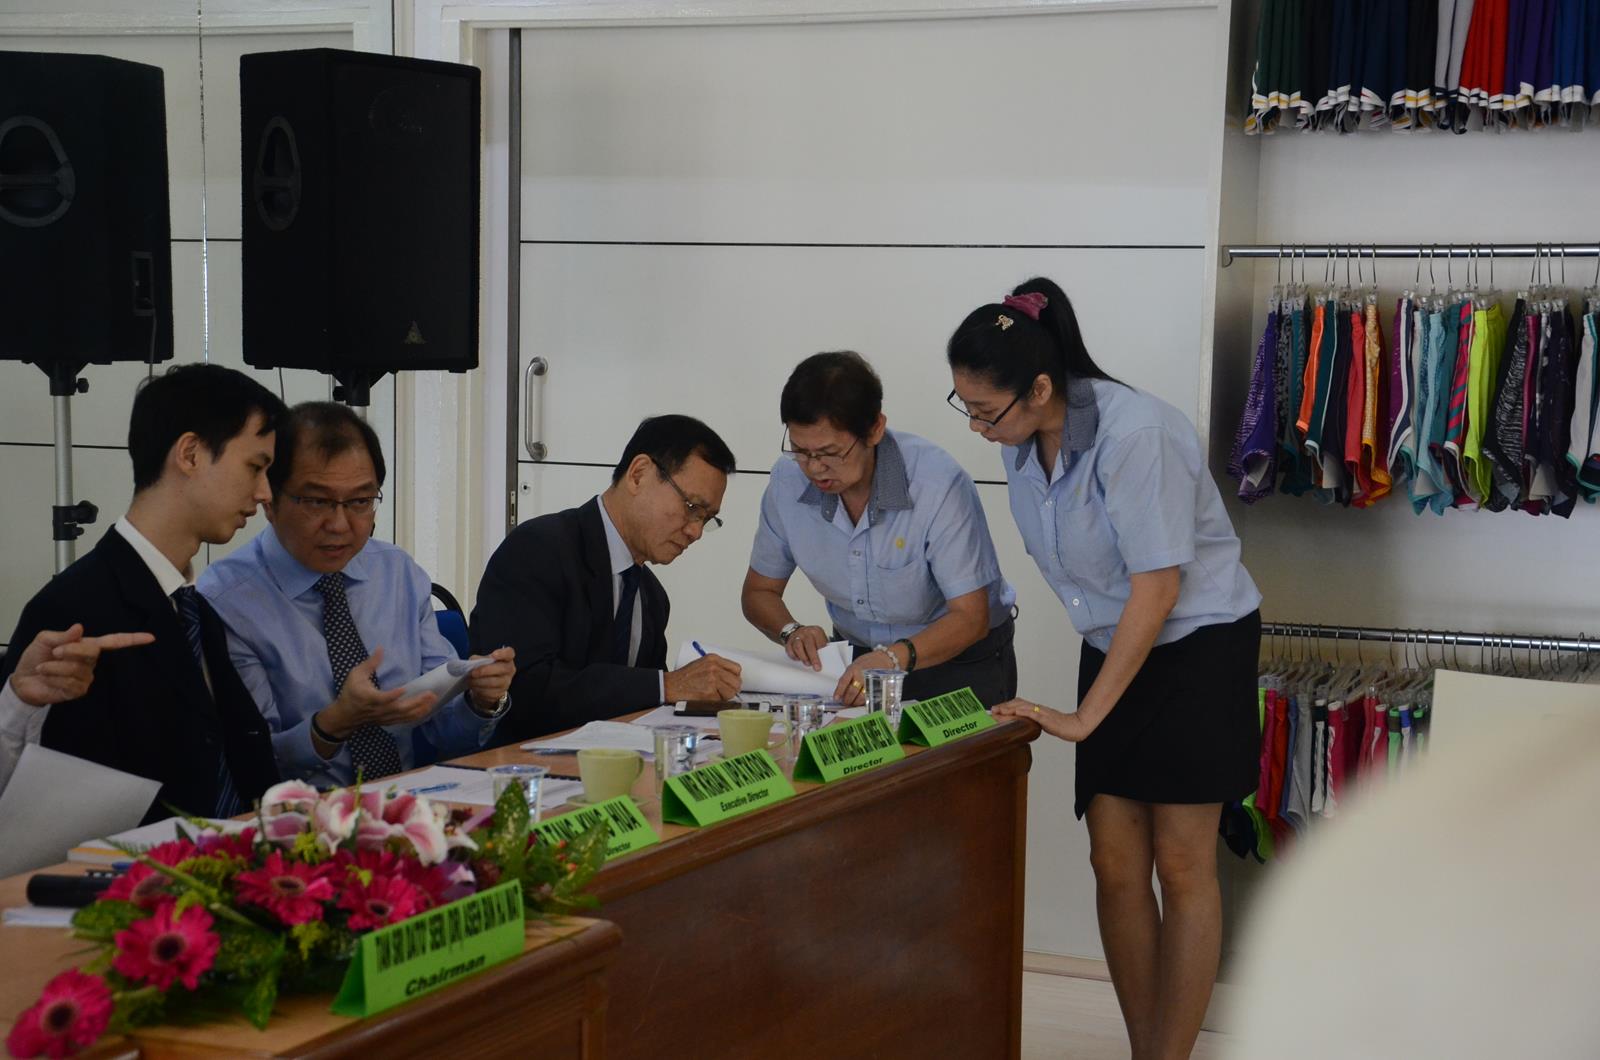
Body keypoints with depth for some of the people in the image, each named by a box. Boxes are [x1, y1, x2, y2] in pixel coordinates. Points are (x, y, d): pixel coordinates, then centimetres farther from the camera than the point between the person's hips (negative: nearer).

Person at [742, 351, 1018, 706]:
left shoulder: (938, 484, -21)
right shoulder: (788, 480, -8)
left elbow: (971, 617, -20)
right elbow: (759, 591, 7)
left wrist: (896, 657, -37)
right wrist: (791, 631, -16)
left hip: (960, 663, -2)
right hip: (859, 658, 2)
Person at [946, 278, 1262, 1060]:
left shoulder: (1135, 433, -27)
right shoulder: (1023, 441, -4)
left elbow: (1158, 586, -24)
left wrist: (1085, 714, -21)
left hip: (1199, 647, -6)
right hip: (1114, 650, 7)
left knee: (1180, 866, -1)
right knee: (1116, 866, 4)